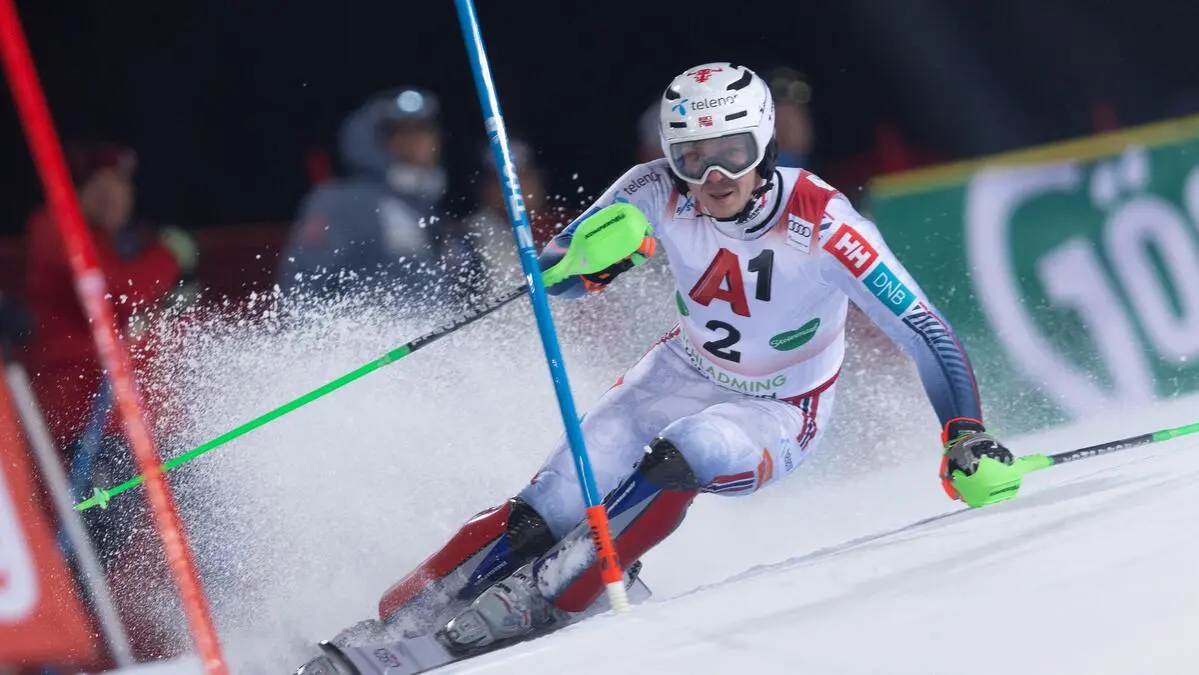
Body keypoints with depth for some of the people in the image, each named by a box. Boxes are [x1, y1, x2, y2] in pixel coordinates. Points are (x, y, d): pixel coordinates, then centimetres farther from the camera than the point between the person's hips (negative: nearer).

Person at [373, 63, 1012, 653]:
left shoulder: (821, 224, -29)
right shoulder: (659, 192, -19)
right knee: (558, 502, -17)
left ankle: (535, 600, -25)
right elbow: (549, 277, -11)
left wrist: (965, 433, -37)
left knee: (686, 453, -36)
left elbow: (924, 332, -26)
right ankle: (404, 616, -4)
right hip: (684, 372, 3)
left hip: (778, 414, -3)